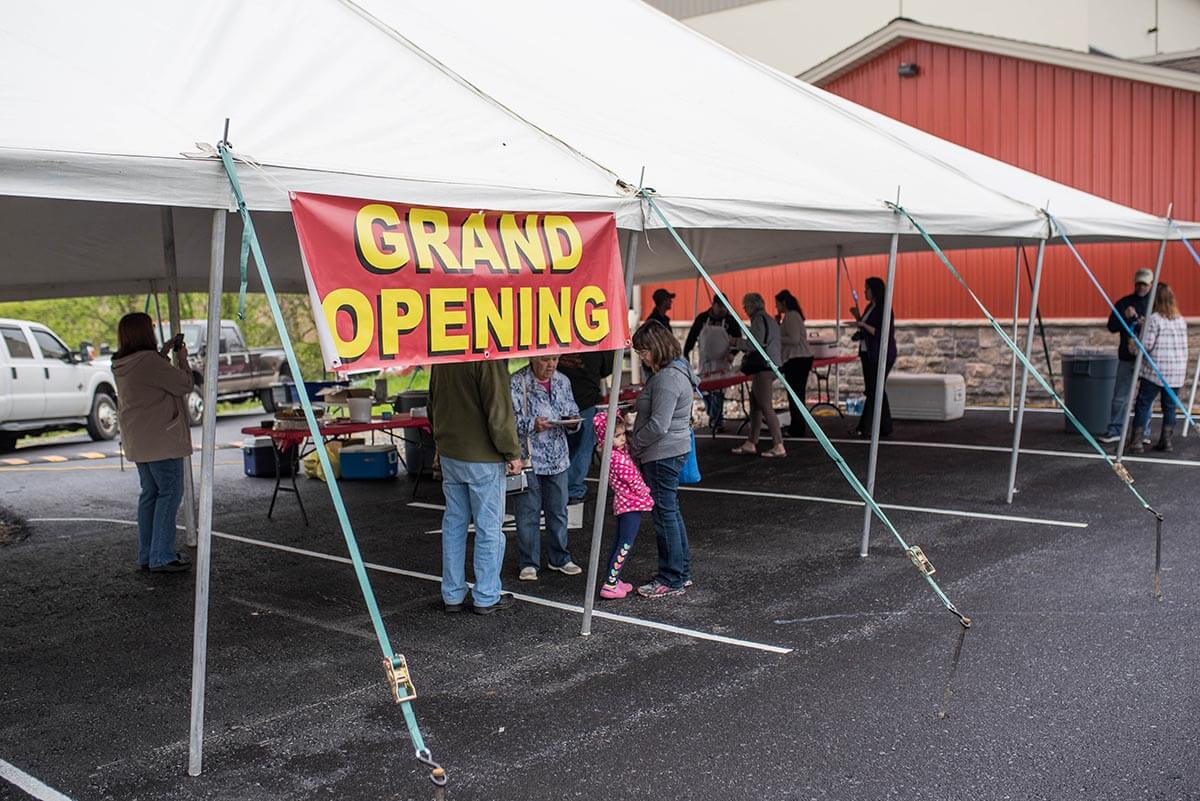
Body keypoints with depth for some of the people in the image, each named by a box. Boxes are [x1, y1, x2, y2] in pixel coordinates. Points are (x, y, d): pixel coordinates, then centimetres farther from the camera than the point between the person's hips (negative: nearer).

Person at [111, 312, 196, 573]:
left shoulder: (120, 365, 8)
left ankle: (147, 555, 20)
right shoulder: (148, 361, -20)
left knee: (150, 493, 15)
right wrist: (182, 359, 0)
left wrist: (163, 353, 14)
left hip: (138, 441, 9)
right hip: (160, 439, -9)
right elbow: (184, 385, -15)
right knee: (169, 493, -3)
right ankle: (162, 557, -4)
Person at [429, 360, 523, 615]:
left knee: (454, 524, 14)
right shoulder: (489, 357, -20)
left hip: (449, 455, 7)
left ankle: (453, 595, 21)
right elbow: (499, 411, -20)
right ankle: (486, 597, 13)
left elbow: (433, 405, 15)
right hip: (483, 459, -7)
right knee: (489, 527, 5)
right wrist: (513, 453, -10)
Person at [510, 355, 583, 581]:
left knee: (558, 510, 14)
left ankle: (560, 558, 27)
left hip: (557, 458, 5)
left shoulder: (562, 381, 8)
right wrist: (532, 425, -26)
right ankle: (529, 563, 12)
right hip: (529, 458, -5)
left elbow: (571, 409, 18)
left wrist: (573, 421, -4)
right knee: (528, 512, 1)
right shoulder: (517, 383, -10)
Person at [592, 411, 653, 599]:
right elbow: (633, 480, -17)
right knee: (625, 546, -7)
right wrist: (646, 492, -2)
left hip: (623, 504, 10)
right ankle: (610, 584, -8)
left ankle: (613, 580, 24)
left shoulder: (619, 451, 5)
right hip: (631, 505, -10)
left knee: (620, 544, 16)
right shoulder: (616, 458, -22)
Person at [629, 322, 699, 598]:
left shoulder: (668, 378, -21)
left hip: (663, 455, -11)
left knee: (664, 513, -3)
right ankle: (682, 572, 27)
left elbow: (658, 426, -23)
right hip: (670, 451, 11)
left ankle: (671, 580, 5)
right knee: (671, 511, 17)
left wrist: (632, 446, -13)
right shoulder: (672, 371, 13)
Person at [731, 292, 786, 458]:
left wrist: (737, 342, -5)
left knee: (766, 407, -10)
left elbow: (757, 344, -19)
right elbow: (779, 346, 26)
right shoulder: (771, 320, 21)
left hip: (763, 368, -10)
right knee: (755, 405, 14)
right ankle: (751, 444, 18)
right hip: (771, 365, 10)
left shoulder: (759, 319, -10)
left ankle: (778, 446, -13)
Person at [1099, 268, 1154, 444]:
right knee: (1120, 396, 1)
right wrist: (1125, 316, -16)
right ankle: (1115, 430, 7)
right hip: (1127, 356, 1)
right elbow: (1112, 327, 1)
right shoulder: (1124, 303, 7)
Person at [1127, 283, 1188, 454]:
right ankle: (1167, 440, 12)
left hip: (1155, 371, -6)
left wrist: (1133, 345, 4)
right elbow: (1184, 346, 15)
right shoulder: (1181, 320, 11)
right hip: (1177, 372, 6)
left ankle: (1136, 441, -3)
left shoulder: (1153, 319, -10)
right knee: (1169, 407, 12)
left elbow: (1146, 345, -13)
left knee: (1143, 405, 0)